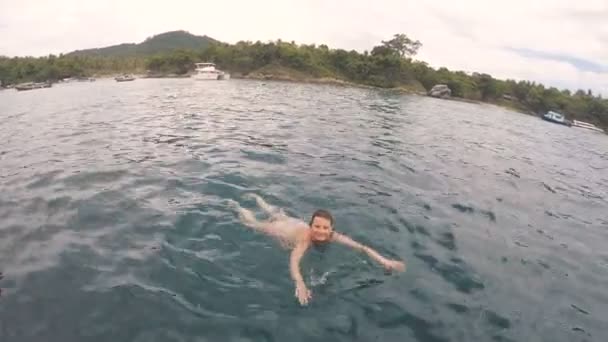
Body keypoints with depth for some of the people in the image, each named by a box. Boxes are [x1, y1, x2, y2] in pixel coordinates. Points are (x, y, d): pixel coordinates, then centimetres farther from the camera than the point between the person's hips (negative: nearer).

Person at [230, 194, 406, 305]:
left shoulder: (333, 236, -37)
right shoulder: (305, 236, -47)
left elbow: (360, 246, -42)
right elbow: (294, 261, -60)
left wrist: (384, 261, -53)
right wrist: (300, 285, -76)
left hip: (295, 223, 5)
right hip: (281, 229, -4)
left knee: (275, 213, 34)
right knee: (251, 222, 23)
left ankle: (256, 197, 59)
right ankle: (236, 206, 48)